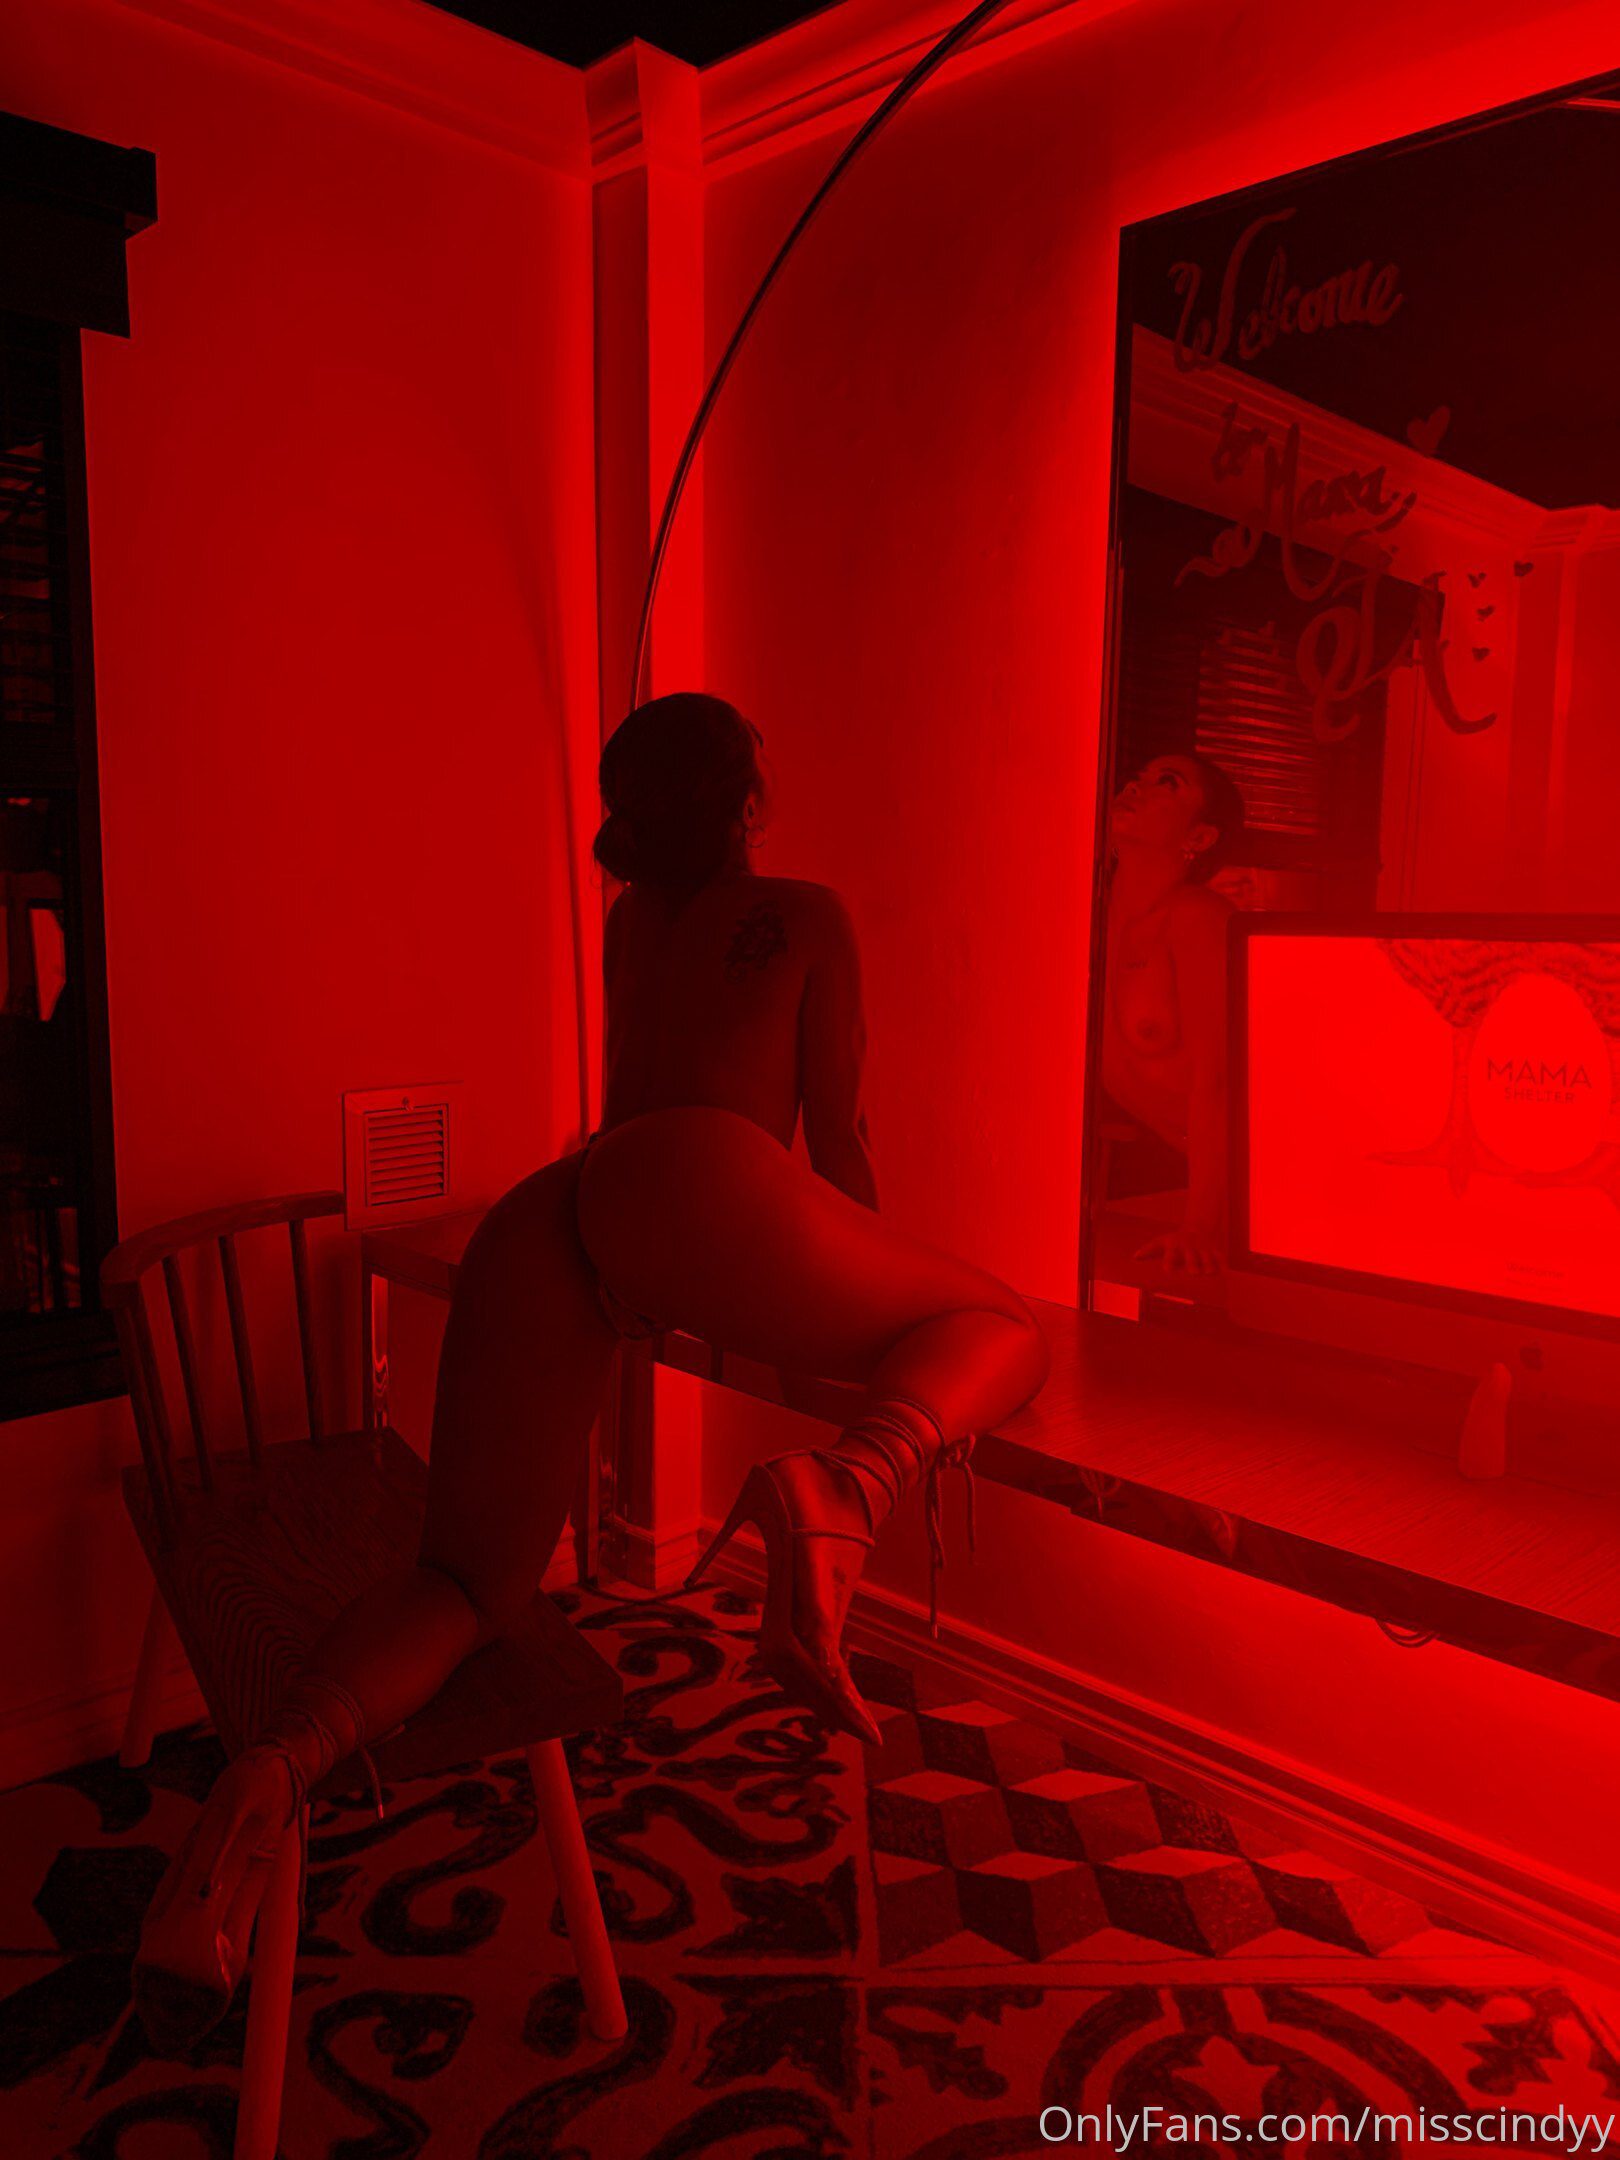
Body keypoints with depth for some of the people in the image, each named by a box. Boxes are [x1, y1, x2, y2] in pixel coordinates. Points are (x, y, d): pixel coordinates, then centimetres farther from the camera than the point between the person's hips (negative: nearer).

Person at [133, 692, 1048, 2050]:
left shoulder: (632, 923, 38)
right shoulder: (806, 916, 24)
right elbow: (836, 1135, 23)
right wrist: (878, 1288, 38)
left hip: (539, 1216, 5)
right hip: (696, 1185, -5)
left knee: (470, 1581, 8)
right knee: (1001, 1326, 8)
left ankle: (279, 1765, -24)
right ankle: (845, 1486, -25)